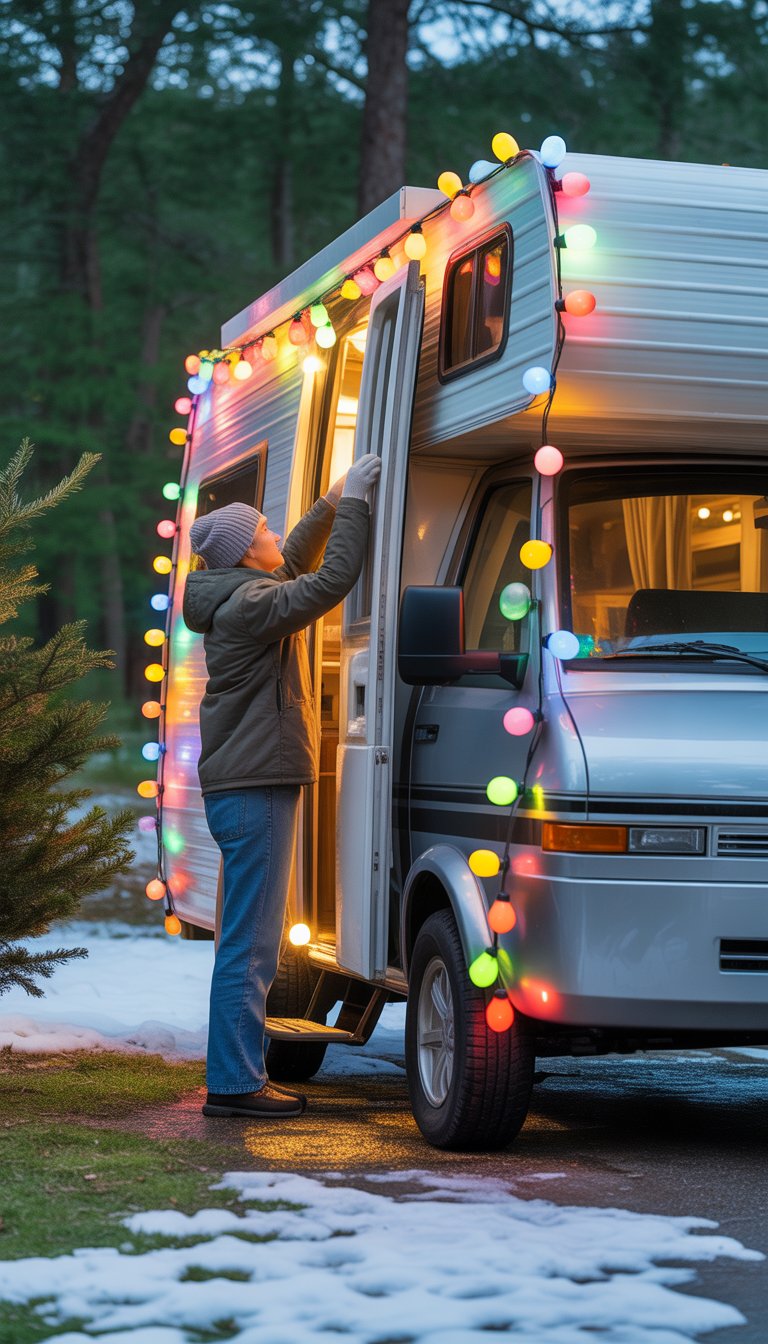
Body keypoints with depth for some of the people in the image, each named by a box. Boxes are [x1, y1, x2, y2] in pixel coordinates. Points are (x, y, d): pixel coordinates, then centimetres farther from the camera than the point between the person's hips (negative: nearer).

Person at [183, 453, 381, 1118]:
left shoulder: (242, 597, 15)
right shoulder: (249, 605, -15)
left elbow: (298, 563, 31)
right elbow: (332, 581, -21)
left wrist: (334, 501, 23)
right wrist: (353, 502, -12)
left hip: (249, 787, 11)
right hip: (253, 788, -11)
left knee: (252, 942, 13)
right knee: (249, 945, -8)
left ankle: (241, 1075, 18)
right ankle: (234, 1083, -6)